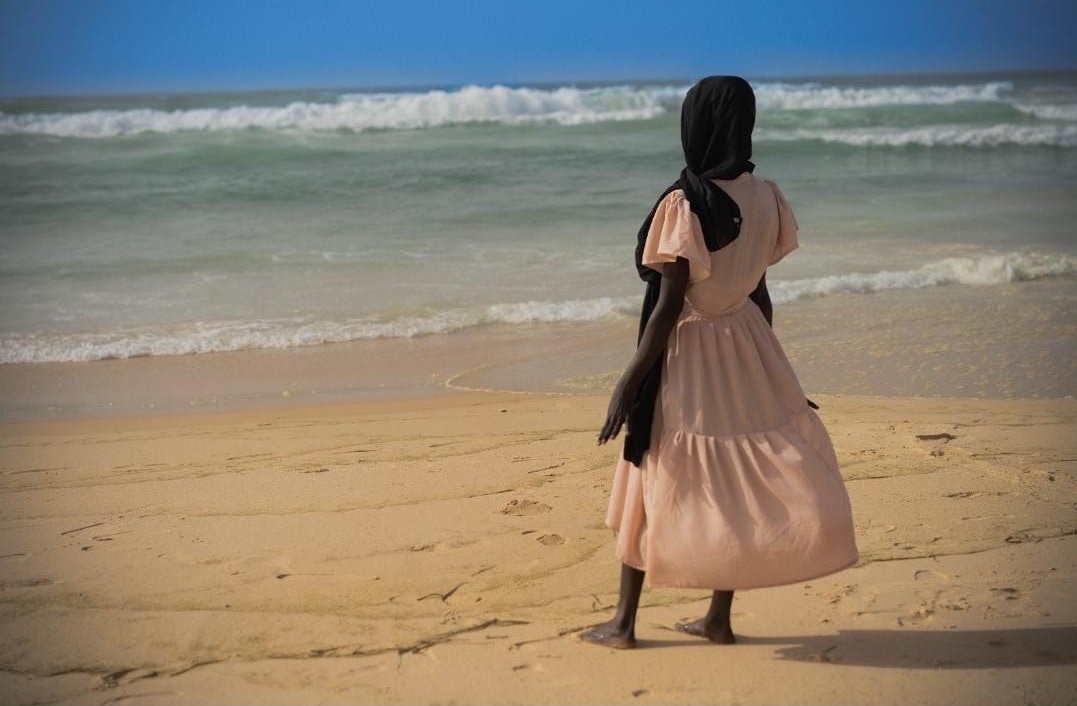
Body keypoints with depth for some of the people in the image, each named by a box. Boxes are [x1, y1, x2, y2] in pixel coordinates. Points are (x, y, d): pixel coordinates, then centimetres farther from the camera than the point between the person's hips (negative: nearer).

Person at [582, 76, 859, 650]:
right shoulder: (763, 198, -1)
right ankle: (719, 619, 22)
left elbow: (669, 304, -19)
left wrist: (628, 383, -14)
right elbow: (759, 291, 7)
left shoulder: (684, 203, -19)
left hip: (686, 351, -5)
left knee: (653, 483, 7)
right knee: (734, 481, 14)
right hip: (746, 343, 6)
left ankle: (623, 623, 17)